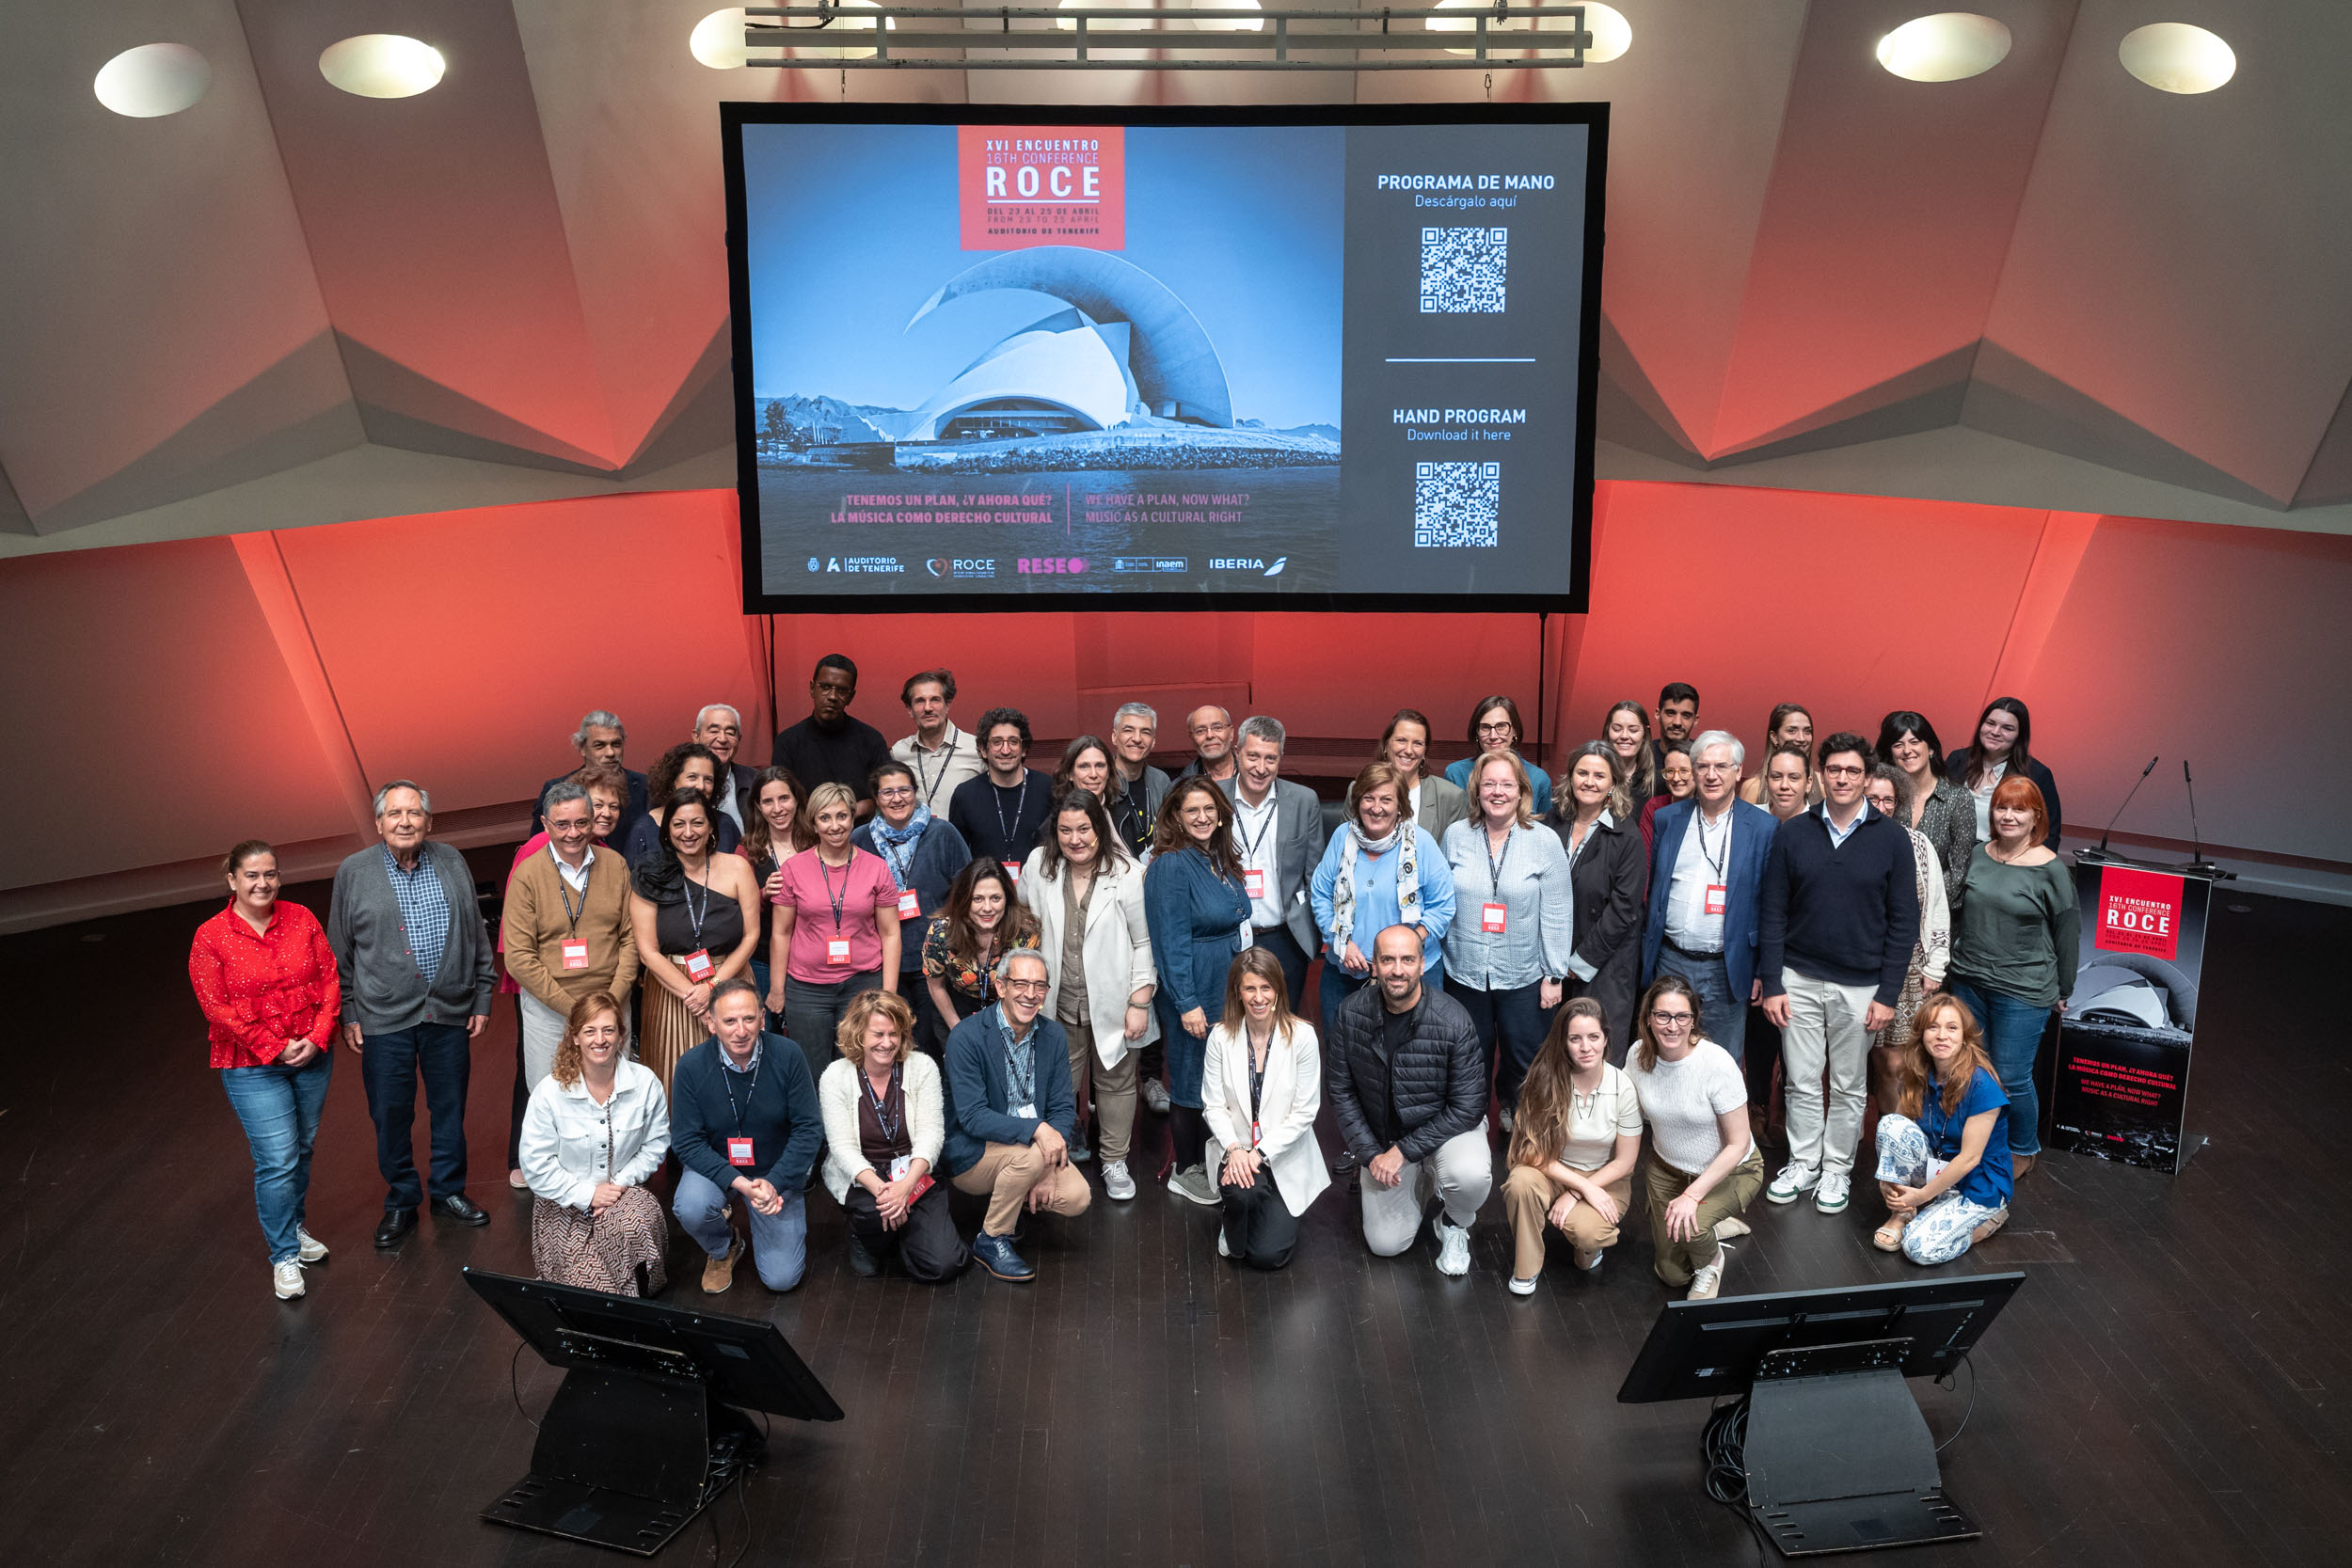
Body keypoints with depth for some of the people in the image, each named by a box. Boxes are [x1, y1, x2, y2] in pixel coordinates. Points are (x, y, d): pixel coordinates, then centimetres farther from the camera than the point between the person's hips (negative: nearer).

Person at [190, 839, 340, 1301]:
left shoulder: (301, 918, 1)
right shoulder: (211, 937, -8)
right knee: (278, 1160, -5)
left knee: (301, 1149, 15)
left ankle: (293, 1226, 36)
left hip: (313, 1057, 4)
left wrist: (317, 1038, -11)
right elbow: (217, 1008, -11)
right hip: (253, 1067, -4)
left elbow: (329, 979, 0)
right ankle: (284, 1255, 10)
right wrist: (276, 1049, -15)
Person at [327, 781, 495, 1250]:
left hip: (450, 1013, 2)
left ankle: (449, 1191, 31)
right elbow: (340, 952, 3)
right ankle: (401, 1202, 25)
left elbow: (477, 934, 9)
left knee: (450, 1108, 12)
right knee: (391, 1115, 6)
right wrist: (347, 1014, 2)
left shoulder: (452, 863, 3)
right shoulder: (352, 873, -3)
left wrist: (482, 996, 7)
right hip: (384, 1018, -2)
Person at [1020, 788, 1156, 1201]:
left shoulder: (1127, 873, -12)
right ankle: (1070, 1144, 38)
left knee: (1115, 1082, 10)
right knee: (1061, 1081, 15)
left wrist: (1140, 1003, -10)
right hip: (1059, 1002, 3)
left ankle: (1115, 1162, 26)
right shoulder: (1039, 865, -3)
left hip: (1112, 1003, -2)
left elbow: (1144, 943, -8)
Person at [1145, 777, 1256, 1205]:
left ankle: (1208, 1160, 30)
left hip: (1230, 986, 8)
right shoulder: (1171, 865, -17)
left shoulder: (1222, 858, 8)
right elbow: (1172, 941, -19)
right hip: (1194, 991, -8)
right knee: (1191, 1081, 4)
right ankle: (1185, 1171, 19)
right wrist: (1187, 1004, -20)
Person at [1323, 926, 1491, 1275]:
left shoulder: (1453, 1021, -24)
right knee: (1385, 1244, -1)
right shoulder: (1350, 1014, -15)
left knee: (1471, 1175, -36)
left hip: (1446, 1127, -3)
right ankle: (1423, 1184, 30)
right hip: (1382, 1138, 3)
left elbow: (1468, 1107, -21)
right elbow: (1339, 1091, -5)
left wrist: (1403, 1151, -23)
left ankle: (1455, 1224, 1)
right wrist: (1370, 1154, -13)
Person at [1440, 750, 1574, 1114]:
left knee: (1525, 1061, 9)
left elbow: (1557, 914, -4)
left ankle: (1514, 1110, 37)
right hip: (1465, 972, 1)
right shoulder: (1456, 836, 0)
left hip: (1523, 977, -1)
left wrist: (1555, 975, -5)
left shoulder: (1545, 841, -6)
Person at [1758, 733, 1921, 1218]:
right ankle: (1803, 1164, 23)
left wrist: (1887, 994, -6)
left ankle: (1837, 1169, 25)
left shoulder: (1892, 838, -2)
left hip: (1860, 986, -1)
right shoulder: (1792, 833, 0)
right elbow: (1772, 912, 1)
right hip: (1800, 978, 1)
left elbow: (1903, 921, -2)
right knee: (1801, 1082, 8)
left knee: (1849, 1087, 10)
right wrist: (1772, 984, -4)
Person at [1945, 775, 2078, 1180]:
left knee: (2011, 1079, 0)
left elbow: (2068, 931, -3)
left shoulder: (2050, 869, -10)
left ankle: (2024, 1150, 23)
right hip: (1969, 983, 5)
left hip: (2022, 993, -5)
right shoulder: (1979, 855, 5)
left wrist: (2062, 991, 2)